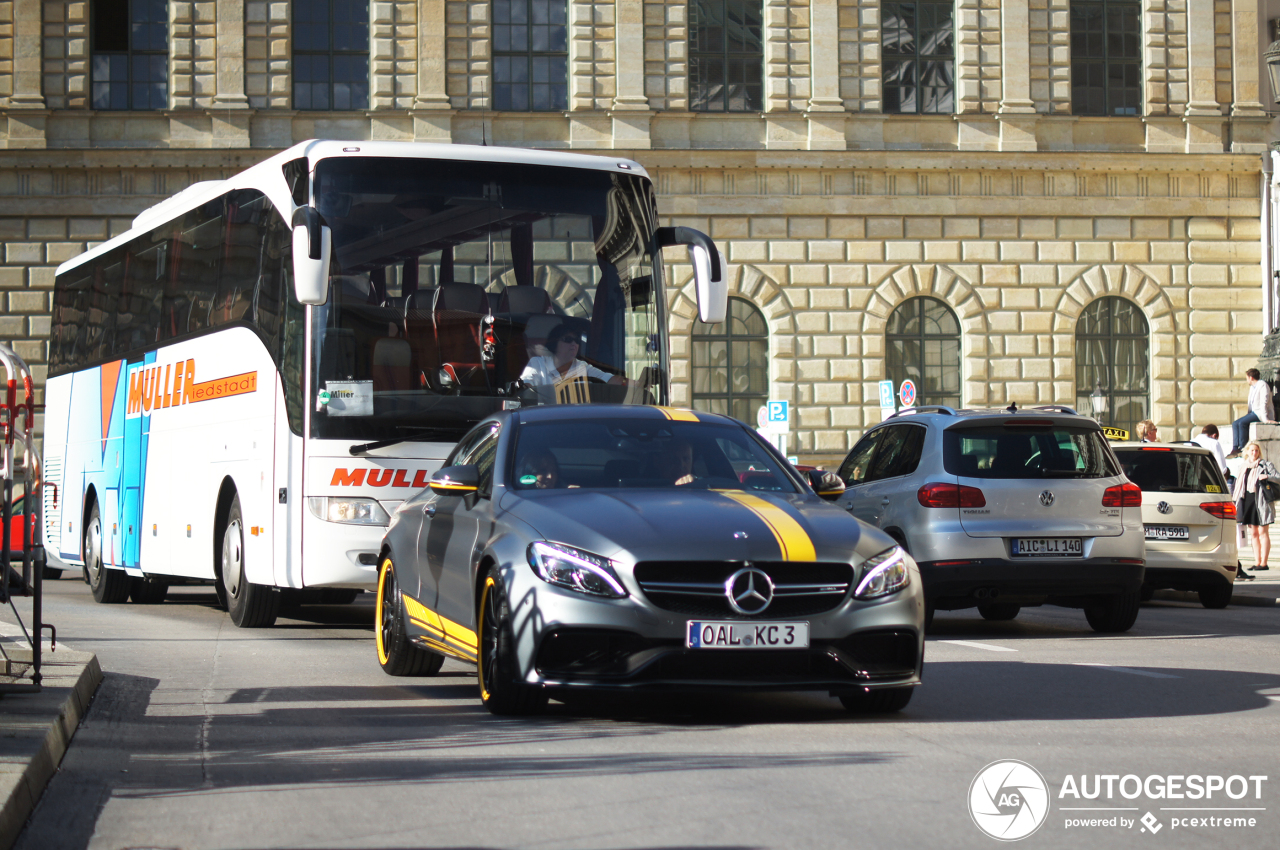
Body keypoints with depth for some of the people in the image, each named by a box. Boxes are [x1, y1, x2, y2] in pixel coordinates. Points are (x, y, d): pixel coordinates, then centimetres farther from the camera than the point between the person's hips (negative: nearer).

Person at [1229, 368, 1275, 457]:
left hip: (1261, 413, -9)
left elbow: (1264, 403, -21)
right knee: (1235, 424, -7)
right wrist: (1248, 415, 10)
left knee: (1242, 423, -28)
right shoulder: (1252, 387, 19)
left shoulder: (1262, 385, -11)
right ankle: (1235, 449, -17)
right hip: (1254, 412, 9)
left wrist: (1265, 419, -28)